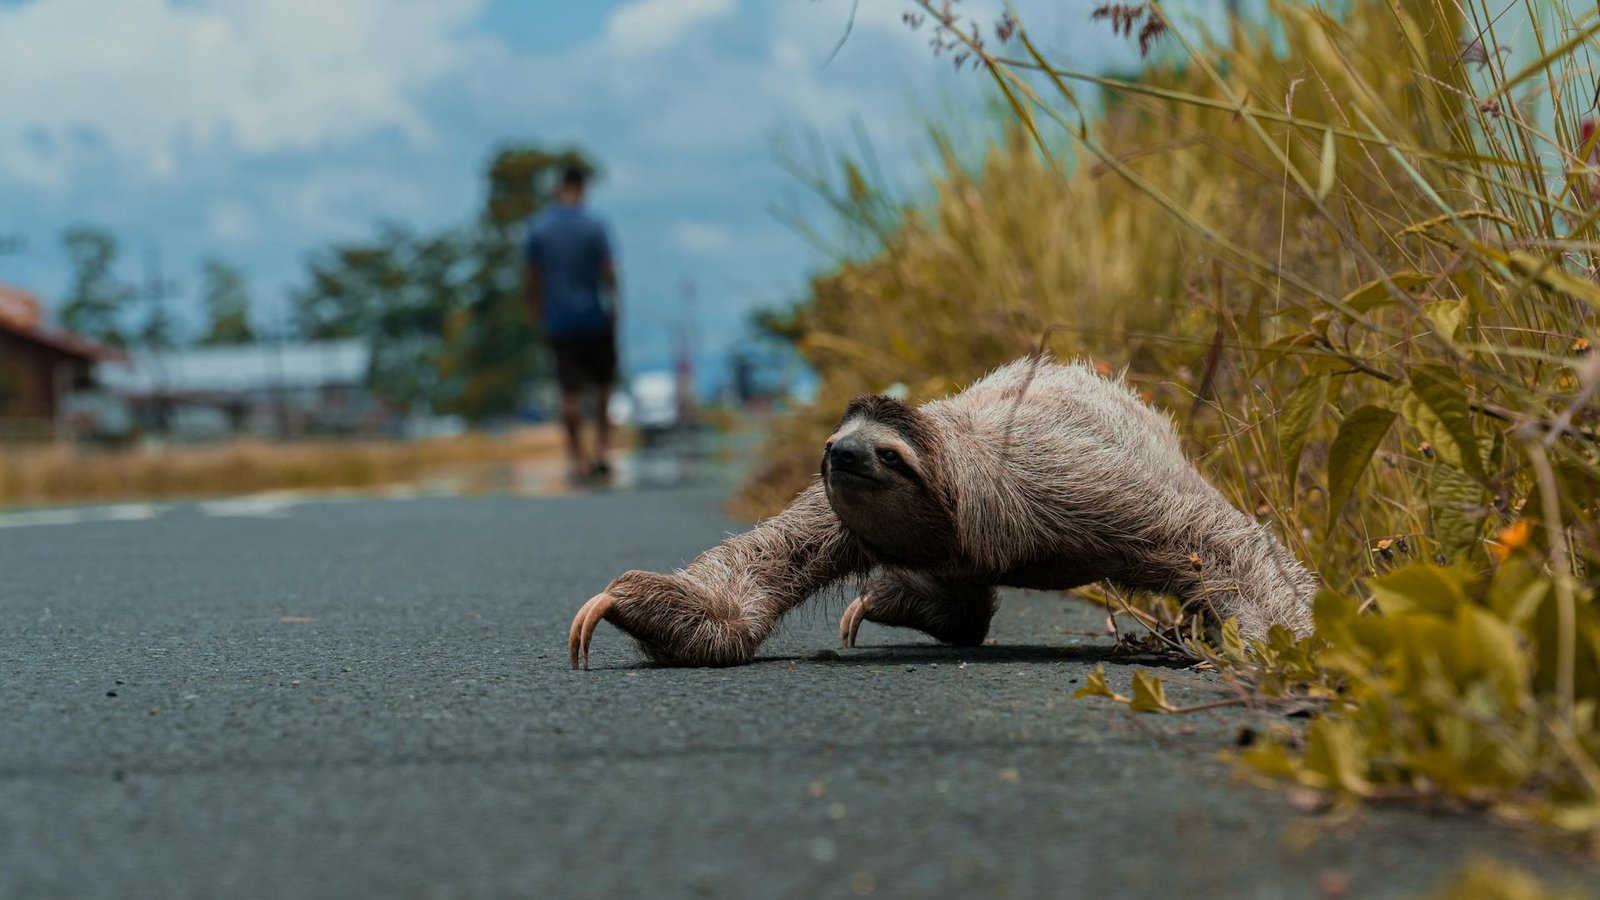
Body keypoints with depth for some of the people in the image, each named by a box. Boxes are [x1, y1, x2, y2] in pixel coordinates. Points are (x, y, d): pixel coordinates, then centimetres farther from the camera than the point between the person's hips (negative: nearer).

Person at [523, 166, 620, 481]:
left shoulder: (537, 228, 0)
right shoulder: (593, 225, -7)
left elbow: (529, 280, 2)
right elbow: (608, 272, -8)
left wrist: (538, 315, 12)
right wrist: (613, 304, 7)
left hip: (558, 322, 1)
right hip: (594, 316, -1)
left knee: (570, 391, 2)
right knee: (603, 385, 15)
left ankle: (578, 459, 2)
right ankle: (602, 449, 10)